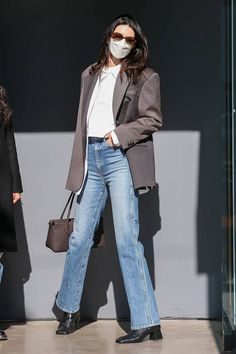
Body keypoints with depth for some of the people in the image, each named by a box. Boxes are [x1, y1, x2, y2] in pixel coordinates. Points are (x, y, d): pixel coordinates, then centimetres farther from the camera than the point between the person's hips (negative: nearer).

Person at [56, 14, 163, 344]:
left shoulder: (145, 77, 4)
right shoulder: (90, 75, 19)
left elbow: (153, 119, -3)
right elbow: (83, 120, 19)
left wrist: (118, 135, -13)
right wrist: (78, 165, 15)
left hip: (121, 157, -5)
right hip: (91, 157, 5)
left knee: (126, 239, -11)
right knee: (80, 236, 8)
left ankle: (146, 321, -7)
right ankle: (70, 309, 26)